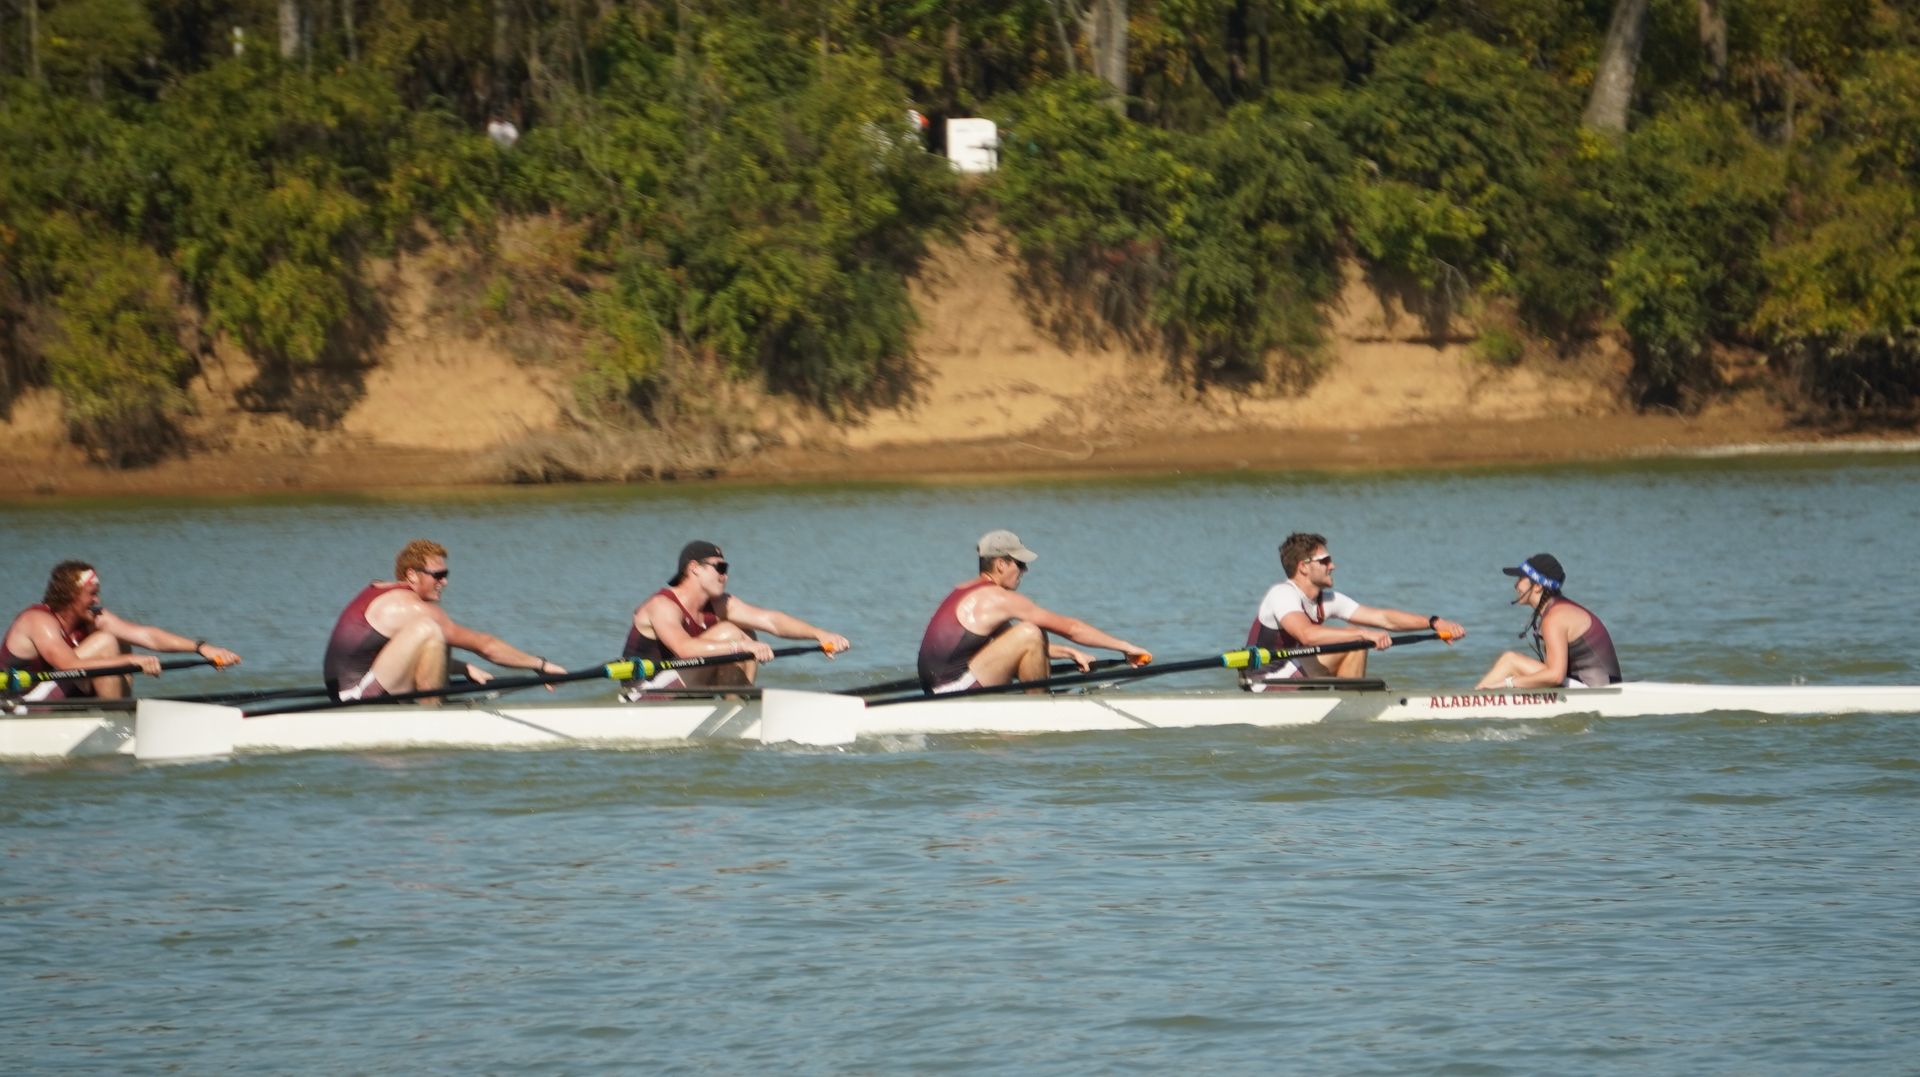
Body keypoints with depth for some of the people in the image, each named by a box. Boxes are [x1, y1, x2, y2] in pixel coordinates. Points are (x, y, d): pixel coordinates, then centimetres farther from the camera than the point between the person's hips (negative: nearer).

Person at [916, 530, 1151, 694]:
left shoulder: (967, 591, 18)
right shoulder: (999, 599, -10)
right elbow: (1070, 628, -5)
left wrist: (1067, 652, 24)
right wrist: (1125, 647, 1)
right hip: (955, 690, -10)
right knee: (1028, 633, -17)